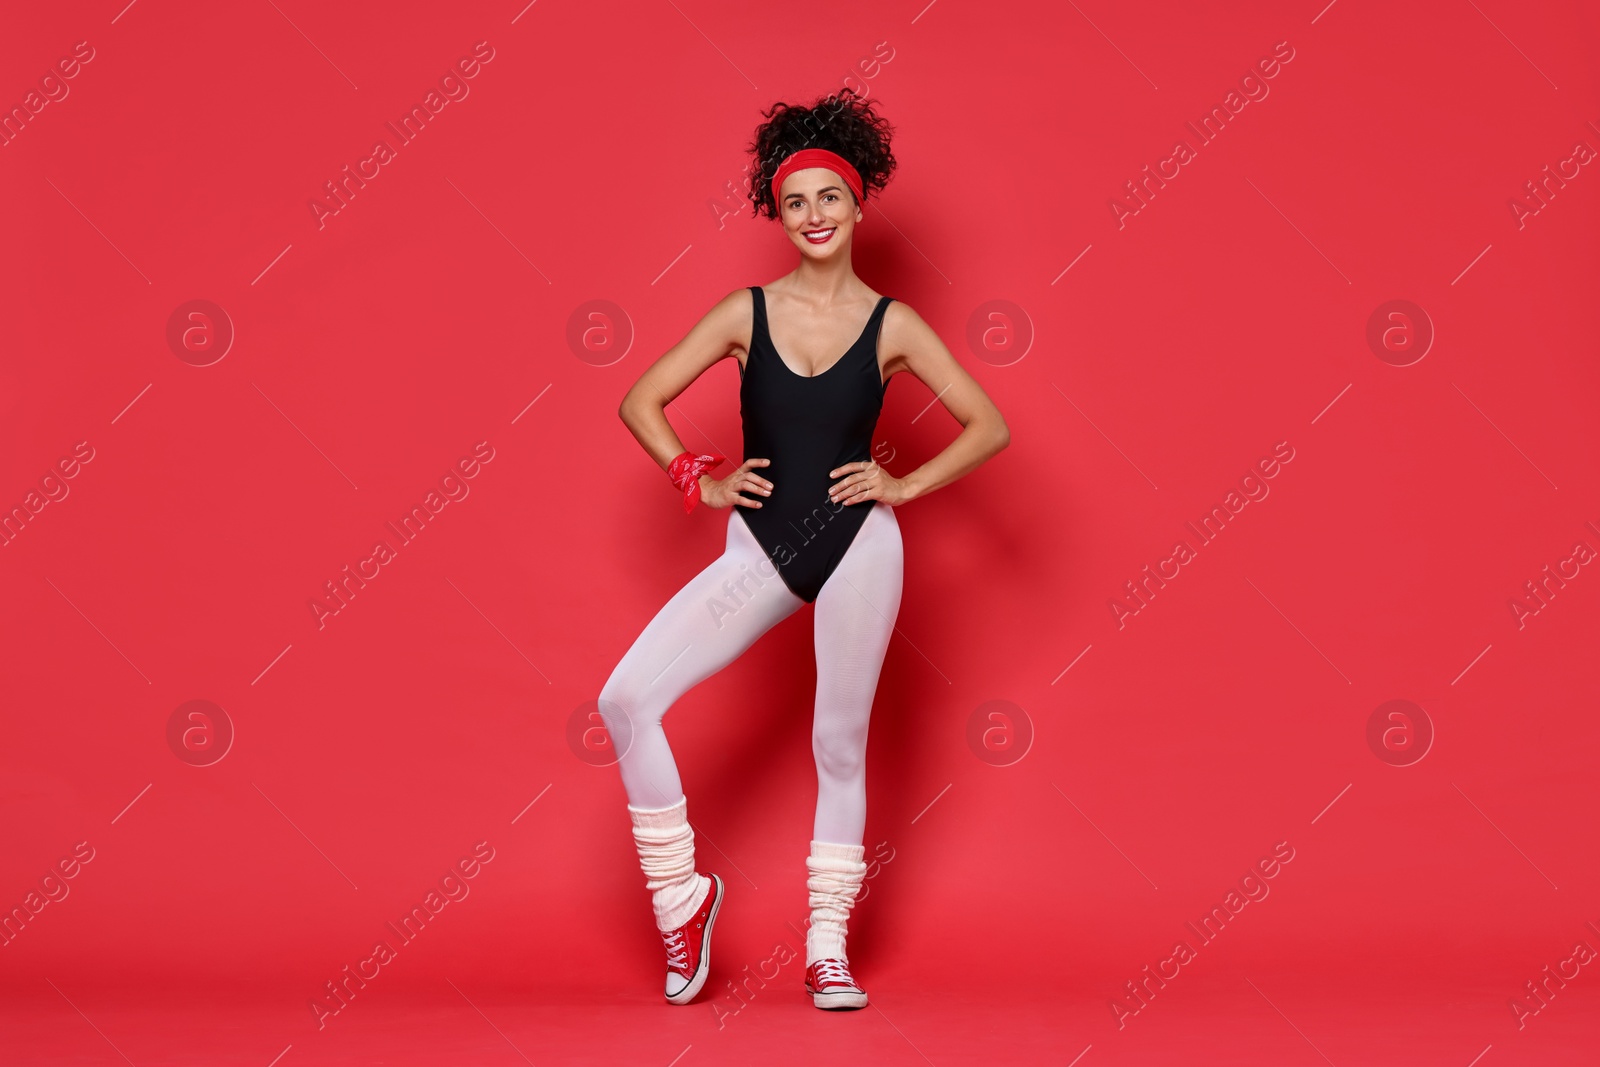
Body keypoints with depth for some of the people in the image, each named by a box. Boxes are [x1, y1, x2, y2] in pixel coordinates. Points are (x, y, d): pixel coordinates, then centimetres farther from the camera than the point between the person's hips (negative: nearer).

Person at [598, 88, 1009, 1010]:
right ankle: (681, 898, 5)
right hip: (761, 553, 1)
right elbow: (642, 402, 8)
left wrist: (904, 487, -3)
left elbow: (990, 427, 3)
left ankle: (829, 948, 20)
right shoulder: (747, 312, 3)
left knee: (841, 744, 5)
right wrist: (700, 483, 0)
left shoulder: (891, 325, 1)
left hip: (858, 548, -1)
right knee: (626, 701, -12)